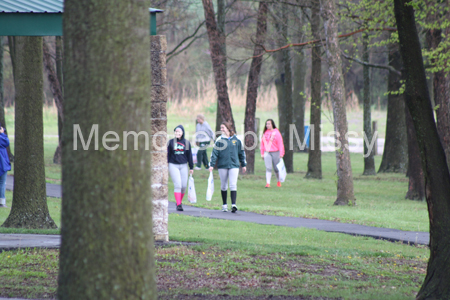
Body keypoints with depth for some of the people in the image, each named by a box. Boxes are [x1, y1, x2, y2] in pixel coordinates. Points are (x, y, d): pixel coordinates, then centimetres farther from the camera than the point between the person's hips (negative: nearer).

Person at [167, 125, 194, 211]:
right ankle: (178, 204, -14)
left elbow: (189, 156, 11)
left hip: (183, 166, 2)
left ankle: (180, 202, 18)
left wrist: (191, 167, 10)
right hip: (173, 165, -2)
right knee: (177, 184, -13)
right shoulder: (171, 142, 3)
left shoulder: (186, 143, 6)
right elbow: (167, 155, 5)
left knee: (184, 186, 1)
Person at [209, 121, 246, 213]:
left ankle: (233, 205, -16)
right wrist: (211, 165, -10)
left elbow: (241, 153, 14)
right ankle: (224, 205, 19)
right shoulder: (219, 140, 1)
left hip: (234, 165, 0)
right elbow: (214, 153, -2)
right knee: (223, 186, 8)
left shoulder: (236, 139, 5)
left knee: (233, 185, -10)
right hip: (222, 165, 0)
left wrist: (243, 165, 16)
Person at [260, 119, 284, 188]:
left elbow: (280, 143, -6)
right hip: (267, 153, 2)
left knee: (276, 168, 10)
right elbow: (262, 143, 12)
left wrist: (281, 153, -11)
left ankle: (279, 181, 31)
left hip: (275, 152, -2)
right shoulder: (265, 133, 7)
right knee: (268, 168, -10)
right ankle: (268, 183, -15)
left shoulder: (276, 132, -4)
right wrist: (262, 153, 8)